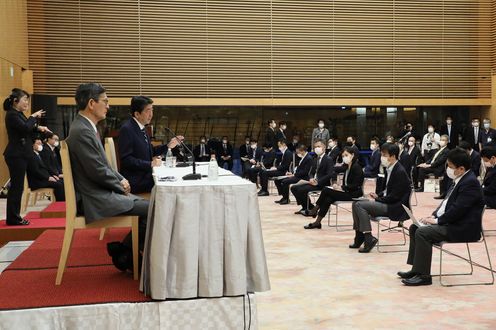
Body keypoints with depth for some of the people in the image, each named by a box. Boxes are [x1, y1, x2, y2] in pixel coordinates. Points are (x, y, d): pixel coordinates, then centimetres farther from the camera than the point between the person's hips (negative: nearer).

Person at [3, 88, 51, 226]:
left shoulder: (18, 114, 15)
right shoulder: (12, 114, -15)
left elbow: (26, 130, 20)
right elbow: (25, 128, -25)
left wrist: (38, 128, 3)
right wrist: (33, 116, -11)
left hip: (20, 155, 10)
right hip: (16, 155, -10)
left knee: (17, 187, 12)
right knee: (16, 187, -5)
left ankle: (14, 217, 19)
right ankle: (13, 218, 2)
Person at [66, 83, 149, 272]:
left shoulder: (87, 127, 13)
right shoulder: (81, 131, -19)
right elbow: (98, 172, -21)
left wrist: (121, 179, 5)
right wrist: (120, 186, -7)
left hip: (101, 192, 10)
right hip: (96, 199, -10)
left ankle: (123, 250, 11)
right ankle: (123, 254, 3)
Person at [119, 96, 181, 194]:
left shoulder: (142, 128, 12)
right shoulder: (126, 129, -14)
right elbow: (126, 159, -19)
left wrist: (168, 146, 7)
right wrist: (150, 164, -22)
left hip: (146, 176, 8)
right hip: (136, 182, -8)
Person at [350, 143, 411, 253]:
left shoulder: (400, 172, -19)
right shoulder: (389, 169, 9)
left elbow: (394, 196, -21)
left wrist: (377, 200, -11)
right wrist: (378, 196, 2)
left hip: (396, 207, -9)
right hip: (387, 203, 9)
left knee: (359, 206, -19)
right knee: (356, 204, 4)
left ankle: (369, 239, -13)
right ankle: (359, 237, 6)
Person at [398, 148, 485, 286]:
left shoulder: (470, 183, -19)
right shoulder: (460, 180, 13)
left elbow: (458, 210, -24)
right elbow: (446, 202, 19)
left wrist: (437, 220, -16)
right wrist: (434, 215, 5)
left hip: (463, 228, -11)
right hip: (449, 222, 11)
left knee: (422, 233, -24)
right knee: (414, 227, 7)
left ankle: (423, 275, -16)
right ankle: (416, 269, 10)